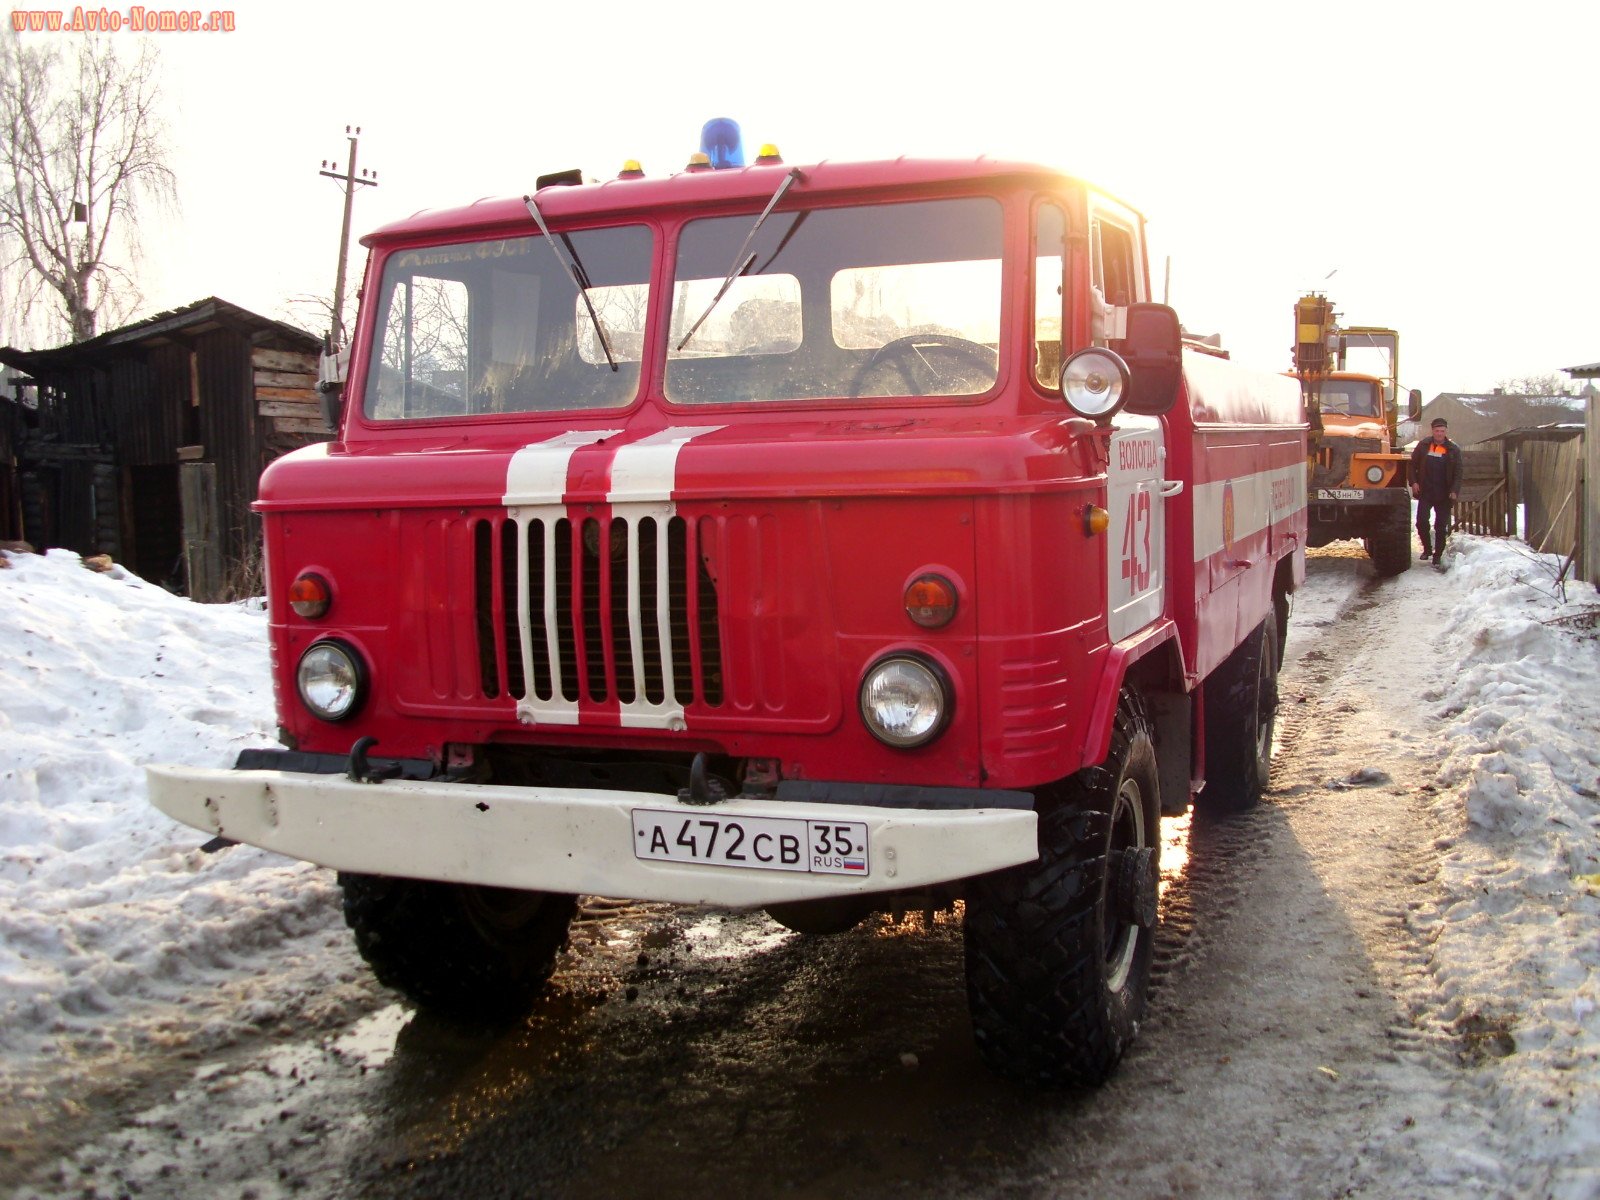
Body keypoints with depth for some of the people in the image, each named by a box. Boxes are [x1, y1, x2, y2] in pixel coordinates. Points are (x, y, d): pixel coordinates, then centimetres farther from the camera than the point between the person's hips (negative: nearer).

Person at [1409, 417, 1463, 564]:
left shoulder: (1453, 450, 1)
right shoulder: (1423, 446, 4)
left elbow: (1458, 473, -1)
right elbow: (1413, 464, 9)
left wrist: (1455, 491, -13)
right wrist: (1414, 482, -4)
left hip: (1444, 495, -1)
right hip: (1425, 492, 1)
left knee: (1441, 526, 4)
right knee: (1421, 521, -8)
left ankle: (1438, 554, 15)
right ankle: (1427, 548, 13)